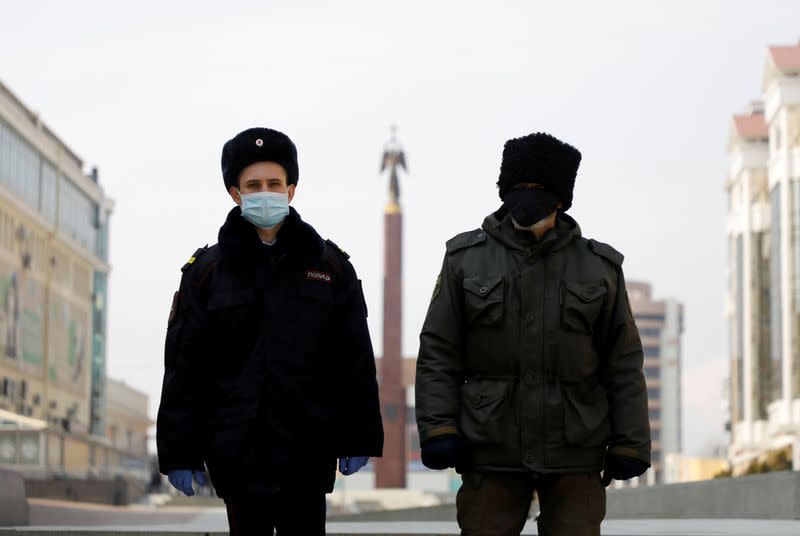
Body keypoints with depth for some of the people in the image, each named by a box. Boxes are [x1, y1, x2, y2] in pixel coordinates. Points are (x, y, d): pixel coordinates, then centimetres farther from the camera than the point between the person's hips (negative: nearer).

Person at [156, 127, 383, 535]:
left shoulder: (330, 266, 6)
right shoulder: (207, 270, 3)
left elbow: (356, 362, 6)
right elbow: (183, 368, 2)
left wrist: (359, 440, 2)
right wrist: (179, 453, -2)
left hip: (307, 456, 1)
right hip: (239, 454, 0)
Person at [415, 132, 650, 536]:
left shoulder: (600, 267, 7)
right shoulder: (466, 258, 7)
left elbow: (624, 364, 7)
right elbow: (437, 353, 4)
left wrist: (629, 443, 1)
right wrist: (437, 428, -6)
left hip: (575, 456, 0)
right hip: (492, 453, 0)